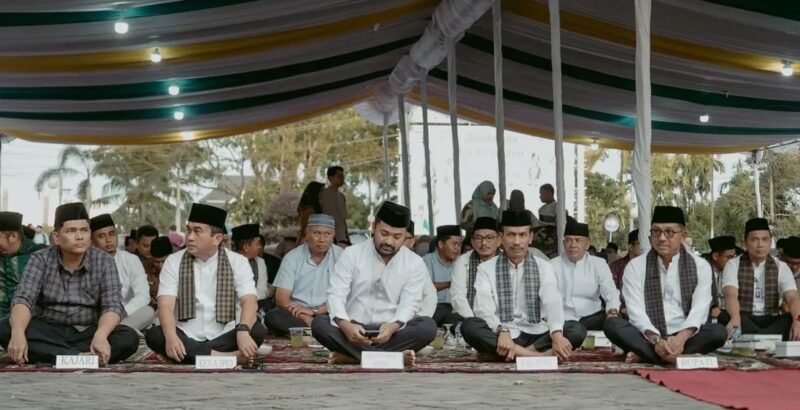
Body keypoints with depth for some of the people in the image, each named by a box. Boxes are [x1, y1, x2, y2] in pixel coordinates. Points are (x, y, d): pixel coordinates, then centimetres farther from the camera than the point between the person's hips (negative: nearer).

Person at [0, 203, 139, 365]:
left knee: (129, 338, -28)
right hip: (47, 332, 1)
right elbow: (23, 299, -15)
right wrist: (18, 333, -38)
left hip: (88, 333, -1)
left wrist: (100, 335, -37)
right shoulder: (41, 260, -3)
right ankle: (83, 357, -33)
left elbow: (112, 305, -14)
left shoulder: (104, 261, -5)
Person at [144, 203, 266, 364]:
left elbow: (249, 301, -14)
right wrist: (171, 337, -32)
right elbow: (166, 305, -11)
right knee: (154, 335, -28)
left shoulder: (238, 262, 0)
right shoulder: (173, 262, 2)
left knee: (257, 331, -27)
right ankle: (224, 357, -36)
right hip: (186, 338, 1)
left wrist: (243, 332, -36)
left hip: (225, 338, -1)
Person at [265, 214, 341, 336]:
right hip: (298, 315, 2)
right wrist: (306, 319, -19)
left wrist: (315, 310, -16)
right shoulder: (292, 257, 4)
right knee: (272, 316, -30)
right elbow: (281, 299, -3)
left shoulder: (341, 257, 2)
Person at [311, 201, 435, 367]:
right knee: (319, 323, -29)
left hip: (391, 331, 0)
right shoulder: (351, 254, 0)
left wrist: (393, 326, -32)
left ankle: (351, 355, -30)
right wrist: (345, 325, -32)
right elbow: (336, 294, -9)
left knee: (428, 326, -28)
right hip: (354, 330, 0)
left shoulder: (415, 263, 2)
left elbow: (410, 303, -8)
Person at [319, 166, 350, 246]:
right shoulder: (325, 194, -7)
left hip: (342, 238, 8)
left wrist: (347, 239, 15)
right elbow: (332, 218, -16)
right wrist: (341, 240, -23)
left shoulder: (341, 196, 19)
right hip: (333, 239, -8)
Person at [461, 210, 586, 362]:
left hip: (535, 335, 2)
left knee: (577, 330, -23)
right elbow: (484, 308, -11)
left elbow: (553, 303, -11)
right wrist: (502, 331, -33)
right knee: (469, 326, -30)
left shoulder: (544, 267, 7)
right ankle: (538, 355, -35)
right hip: (500, 336, -1)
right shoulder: (486, 269, 3)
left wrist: (557, 334, -32)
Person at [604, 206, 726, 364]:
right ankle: (683, 356, -35)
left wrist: (681, 338, -27)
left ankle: (644, 354, -28)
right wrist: (655, 339, -28)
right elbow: (636, 310, -9)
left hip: (685, 336, 1)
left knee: (718, 332, -28)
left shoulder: (700, 266, 4)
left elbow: (699, 309, -8)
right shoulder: (635, 266, 2)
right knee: (612, 324, -27)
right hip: (649, 337, 0)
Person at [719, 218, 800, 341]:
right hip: (744, 320, -2)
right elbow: (731, 295, -18)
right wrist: (735, 319, -42)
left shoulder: (781, 267, 6)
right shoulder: (733, 265, 0)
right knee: (725, 317, -35)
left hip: (771, 322, 2)